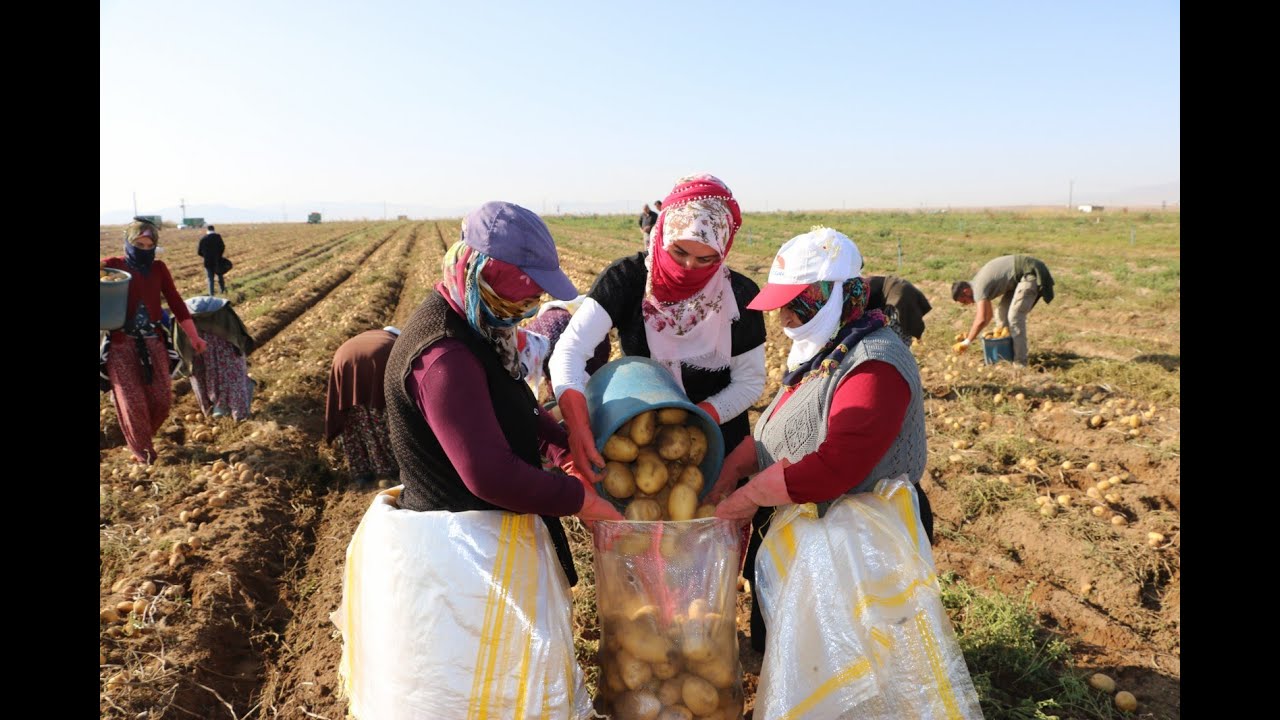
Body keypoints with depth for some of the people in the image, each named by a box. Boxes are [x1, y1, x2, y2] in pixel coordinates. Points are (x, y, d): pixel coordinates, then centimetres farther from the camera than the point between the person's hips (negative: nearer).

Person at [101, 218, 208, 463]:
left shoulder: (159, 268, 6)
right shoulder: (111, 266, -3)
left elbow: (176, 303, 6)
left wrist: (194, 336, 3)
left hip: (153, 342, 3)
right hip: (121, 344, -3)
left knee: (162, 399, 3)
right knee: (133, 402, 0)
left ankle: (143, 439, 32)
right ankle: (142, 452, 20)